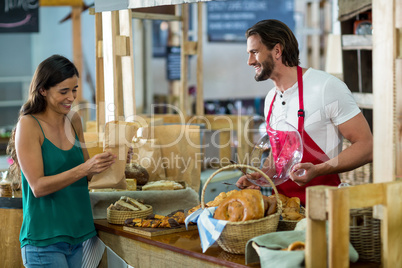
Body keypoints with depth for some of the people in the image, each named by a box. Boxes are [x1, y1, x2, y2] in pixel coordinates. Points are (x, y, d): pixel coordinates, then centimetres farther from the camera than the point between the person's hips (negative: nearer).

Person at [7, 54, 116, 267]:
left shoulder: (74, 121, 9)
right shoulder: (28, 125, -10)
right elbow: (38, 186, -16)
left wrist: (101, 165, -4)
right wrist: (85, 168, -23)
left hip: (76, 237, 6)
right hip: (44, 240, -6)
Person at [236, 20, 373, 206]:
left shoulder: (326, 87, -10)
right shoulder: (271, 99, 13)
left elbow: (366, 147, -11)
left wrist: (317, 170, -24)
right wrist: (259, 176, 6)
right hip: (282, 201, 7)